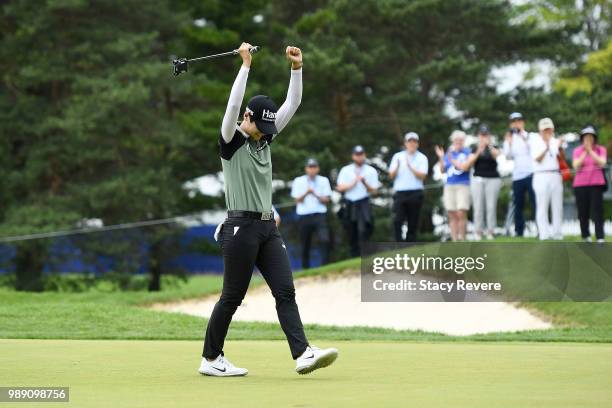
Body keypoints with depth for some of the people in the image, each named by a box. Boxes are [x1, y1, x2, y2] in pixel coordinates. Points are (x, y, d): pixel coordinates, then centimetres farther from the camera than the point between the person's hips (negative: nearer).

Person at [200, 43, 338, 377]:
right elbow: (233, 104, -22)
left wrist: (297, 68, -1)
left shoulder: (265, 138, 13)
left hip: (268, 228, 7)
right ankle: (210, 360, 11)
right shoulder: (231, 142, -6)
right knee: (232, 297, -1)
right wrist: (246, 64, -24)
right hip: (241, 227, -7)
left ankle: (303, 355, -13)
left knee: (285, 292, -5)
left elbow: (292, 105, 10)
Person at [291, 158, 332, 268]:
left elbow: (326, 200, 2)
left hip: (319, 215, 0)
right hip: (304, 216, 1)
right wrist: (306, 193, -18)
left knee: (325, 240, -21)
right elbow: (298, 200, 1)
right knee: (305, 246, 3)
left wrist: (315, 194, -15)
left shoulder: (323, 181, 9)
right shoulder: (298, 181, 7)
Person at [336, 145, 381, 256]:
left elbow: (374, 191, 2)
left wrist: (364, 182, -14)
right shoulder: (345, 170, 10)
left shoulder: (371, 171, 7)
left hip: (363, 204, -2)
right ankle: (355, 256, 15)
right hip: (349, 204, 2)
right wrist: (354, 182, -9)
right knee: (352, 234, 6)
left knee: (363, 230, -20)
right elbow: (340, 188, 0)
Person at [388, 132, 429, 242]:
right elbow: (391, 175, 6)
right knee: (397, 220, -12)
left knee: (413, 223, 2)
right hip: (400, 192, 1)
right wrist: (396, 168, -14)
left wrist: (410, 167, -18)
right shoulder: (398, 157, 10)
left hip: (415, 193, -1)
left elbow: (422, 176, -7)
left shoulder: (422, 158, 5)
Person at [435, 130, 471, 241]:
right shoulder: (448, 153, 14)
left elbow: (464, 167, -8)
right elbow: (443, 170, 11)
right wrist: (441, 158, -1)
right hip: (449, 185, 4)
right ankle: (454, 240, 2)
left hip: (463, 185, -4)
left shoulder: (467, 152, 3)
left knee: (461, 213, -13)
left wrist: (452, 160, -11)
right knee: (452, 215, 1)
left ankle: (462, 239, -8)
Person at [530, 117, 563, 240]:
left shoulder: (555, 141, 13)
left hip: (556, 176, 4)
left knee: (557, 206, 3)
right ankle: (544, 234, -5)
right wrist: (546, 148, -21)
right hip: (541, 176, -4)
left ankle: (557, 234, 8)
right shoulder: (535, 142, 2)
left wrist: (559, 148, -11)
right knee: (542, 206, -6)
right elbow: (538, 159, -10)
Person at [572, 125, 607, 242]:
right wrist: (585, 153, -13)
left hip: (596, 184, -1)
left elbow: (602, 163, -10)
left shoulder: (601, 150, 6)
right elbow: (576, 166, -6)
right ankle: (586, 236, 11)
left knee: (597, 211, -10)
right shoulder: (577, 151, 7)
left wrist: (590, 151, -15)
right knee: (583, 213, 2)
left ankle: (600, 238, -14)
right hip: (580, 185, 1)